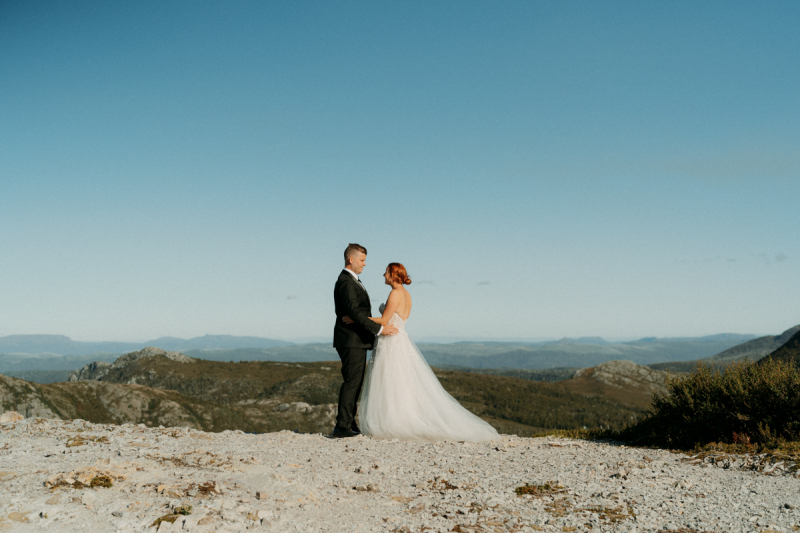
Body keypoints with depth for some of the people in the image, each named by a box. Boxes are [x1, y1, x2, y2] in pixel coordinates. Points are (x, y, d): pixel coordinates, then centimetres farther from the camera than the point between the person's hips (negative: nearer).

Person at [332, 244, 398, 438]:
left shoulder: (353, 281, 19)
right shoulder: (346, 282, -15)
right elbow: (354, 312, -23)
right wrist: (379, 328, -24)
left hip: (357, 341, 11)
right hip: (351, 341, -11)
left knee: (355, 383, 11)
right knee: (351, 382, -11)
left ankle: (349, 425, 14)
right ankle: (342, 427, -11)